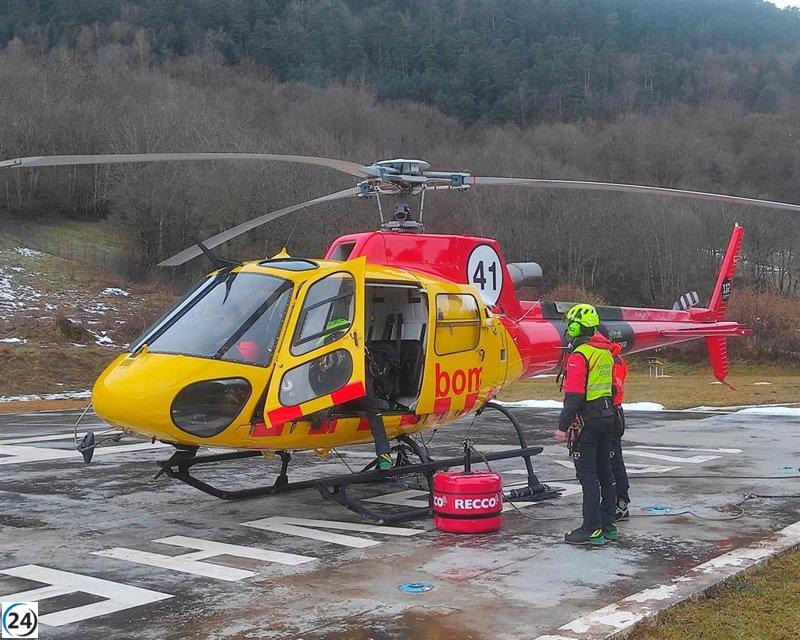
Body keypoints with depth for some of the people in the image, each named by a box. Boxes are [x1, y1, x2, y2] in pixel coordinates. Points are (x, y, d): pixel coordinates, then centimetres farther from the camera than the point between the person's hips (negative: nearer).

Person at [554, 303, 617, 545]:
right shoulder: (606, 352, 12)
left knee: (587, 474, -6)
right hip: (606, 415, 9)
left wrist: (563, 426, -19)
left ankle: (593, 529, -5)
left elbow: (574, 395, -21)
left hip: (587, 419, -9)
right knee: (604, 471, 14)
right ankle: (608, 525, 21)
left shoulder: (579, 355, -17)